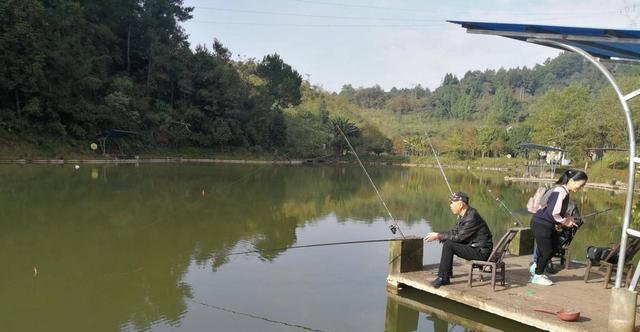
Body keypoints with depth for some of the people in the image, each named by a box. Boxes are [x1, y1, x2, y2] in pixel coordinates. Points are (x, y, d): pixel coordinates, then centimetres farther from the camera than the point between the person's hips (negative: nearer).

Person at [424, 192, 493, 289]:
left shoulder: (472, 217, -23)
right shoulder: (464, 215, 7)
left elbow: (459, 237, -23)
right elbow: (455, 231, 12)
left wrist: (438, 236, -17)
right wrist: (438, 235, -2)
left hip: (481, 251, -10)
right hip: (474, 245, 10)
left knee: (448, 245, -20)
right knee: (448, 241, 13)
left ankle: (443, 278, -13)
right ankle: (447, 271, 22)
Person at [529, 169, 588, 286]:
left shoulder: (564, 191, 6)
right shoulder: (561, 191, -24)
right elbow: (553, 213, -29)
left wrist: (568, 217, 3)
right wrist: (565, 222, -14)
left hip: (547, 224, 10)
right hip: (540, 224, -10)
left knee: (554, 247, 18)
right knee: (547, 251, 3)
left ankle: (537, 266, 35)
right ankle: (537, 276, 21)